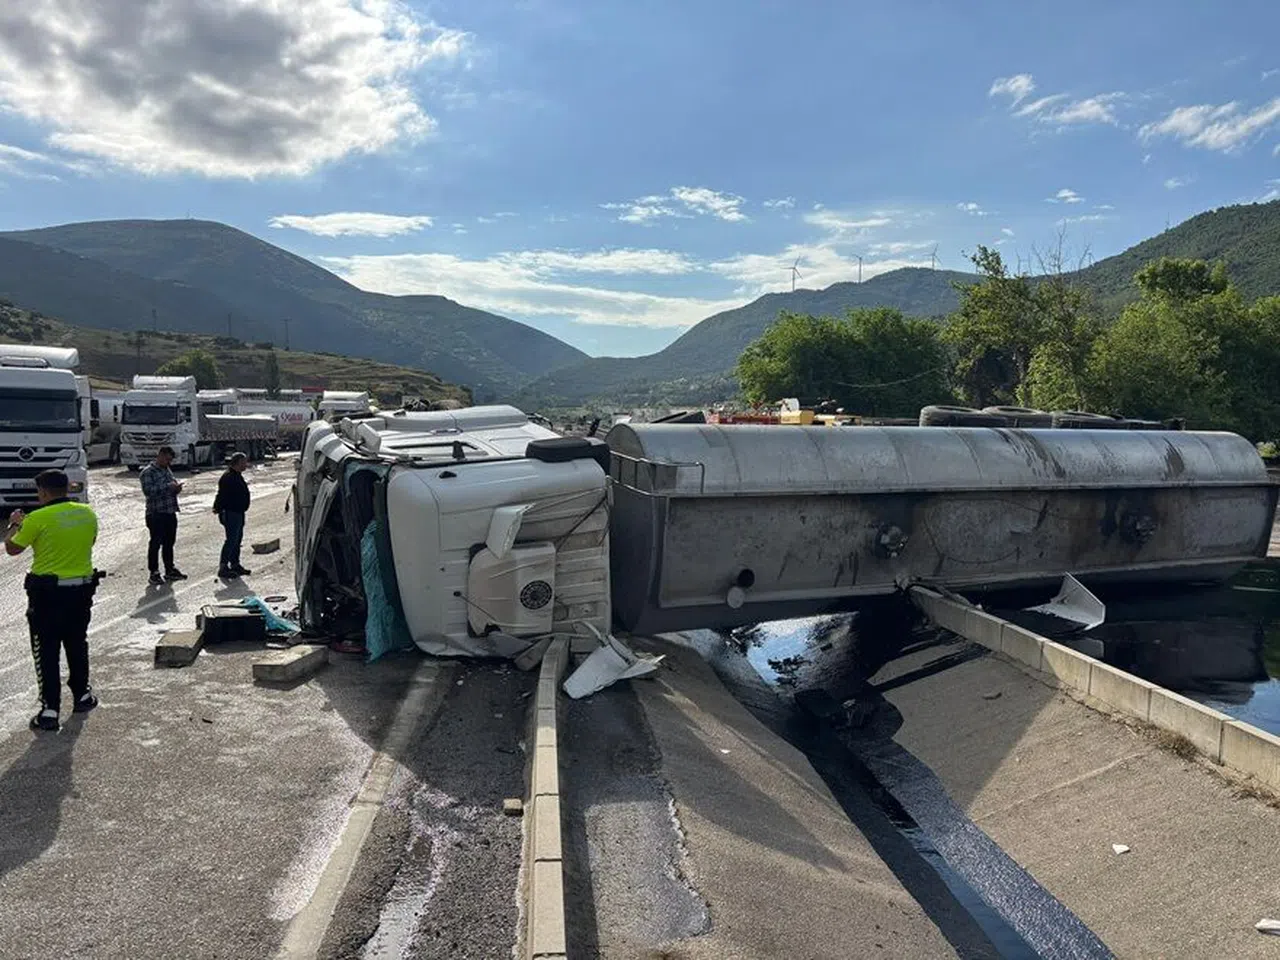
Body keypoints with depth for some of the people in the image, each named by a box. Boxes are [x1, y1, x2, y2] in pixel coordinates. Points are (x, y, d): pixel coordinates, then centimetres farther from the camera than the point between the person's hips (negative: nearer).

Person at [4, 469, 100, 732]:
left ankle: (50, 710, 4)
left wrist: (14, 524, 16)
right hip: (82, 588, 5)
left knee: (47, 652, 4)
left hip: (48, 593, -5)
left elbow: (11, 549, -2)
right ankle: (82, 695, 33)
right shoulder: (87, 513, -2)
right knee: (77, 645, 21)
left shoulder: (38, 518, -16)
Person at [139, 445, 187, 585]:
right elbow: (148, 490, -21)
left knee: (169, 542, 14)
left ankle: (170, 570, 24)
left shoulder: (168, 470, 16)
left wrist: (177, 488, 5)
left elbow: (173, 485, 29)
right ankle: (154, 572, 6)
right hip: (156, 514, -8)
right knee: (156, 543, -1)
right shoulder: (148, 472, -8)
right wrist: (167, 486, -22)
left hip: (170, 512, 8)